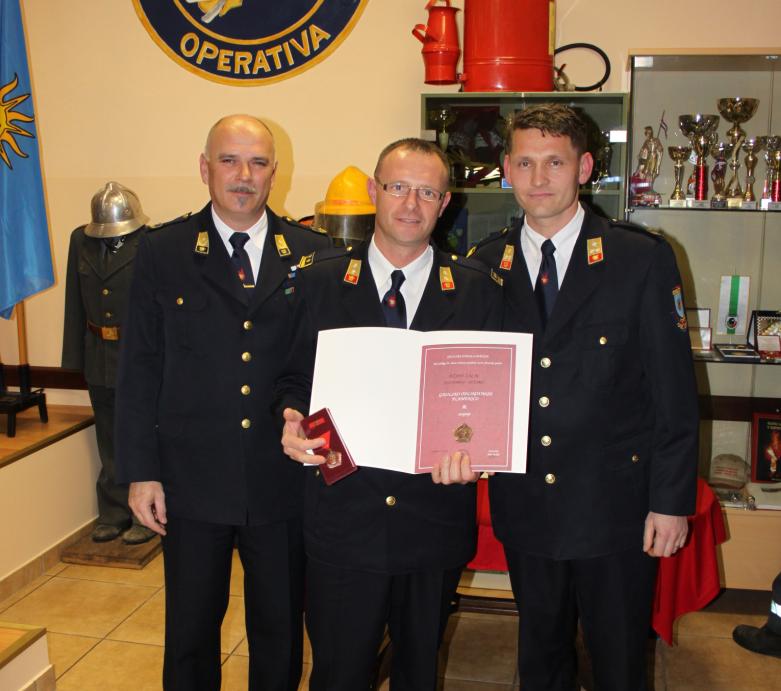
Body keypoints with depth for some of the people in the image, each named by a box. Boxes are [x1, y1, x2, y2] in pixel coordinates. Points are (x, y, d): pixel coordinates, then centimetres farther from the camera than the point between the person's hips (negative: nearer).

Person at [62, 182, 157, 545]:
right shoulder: (80, 240, 5)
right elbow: (76, 301, 8)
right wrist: (75, 356, 6)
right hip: (100, 359, 6)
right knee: (110, 443, 16)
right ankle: (113, 514, 30)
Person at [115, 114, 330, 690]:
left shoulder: (313, 254, 0)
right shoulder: (161, 253, -1)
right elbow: (139, 368, 0)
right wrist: (140, 471, -3)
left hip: (284, 479, 1)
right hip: (192, 481, 0)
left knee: (281, 631, 17)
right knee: (191, 629, 17)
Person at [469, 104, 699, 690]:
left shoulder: (643, 259, -6)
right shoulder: (485, 266, 2)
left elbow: (675, 392, -6)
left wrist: (672, 500, -8)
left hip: (615, 505, -2)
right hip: (524, 509, 3)